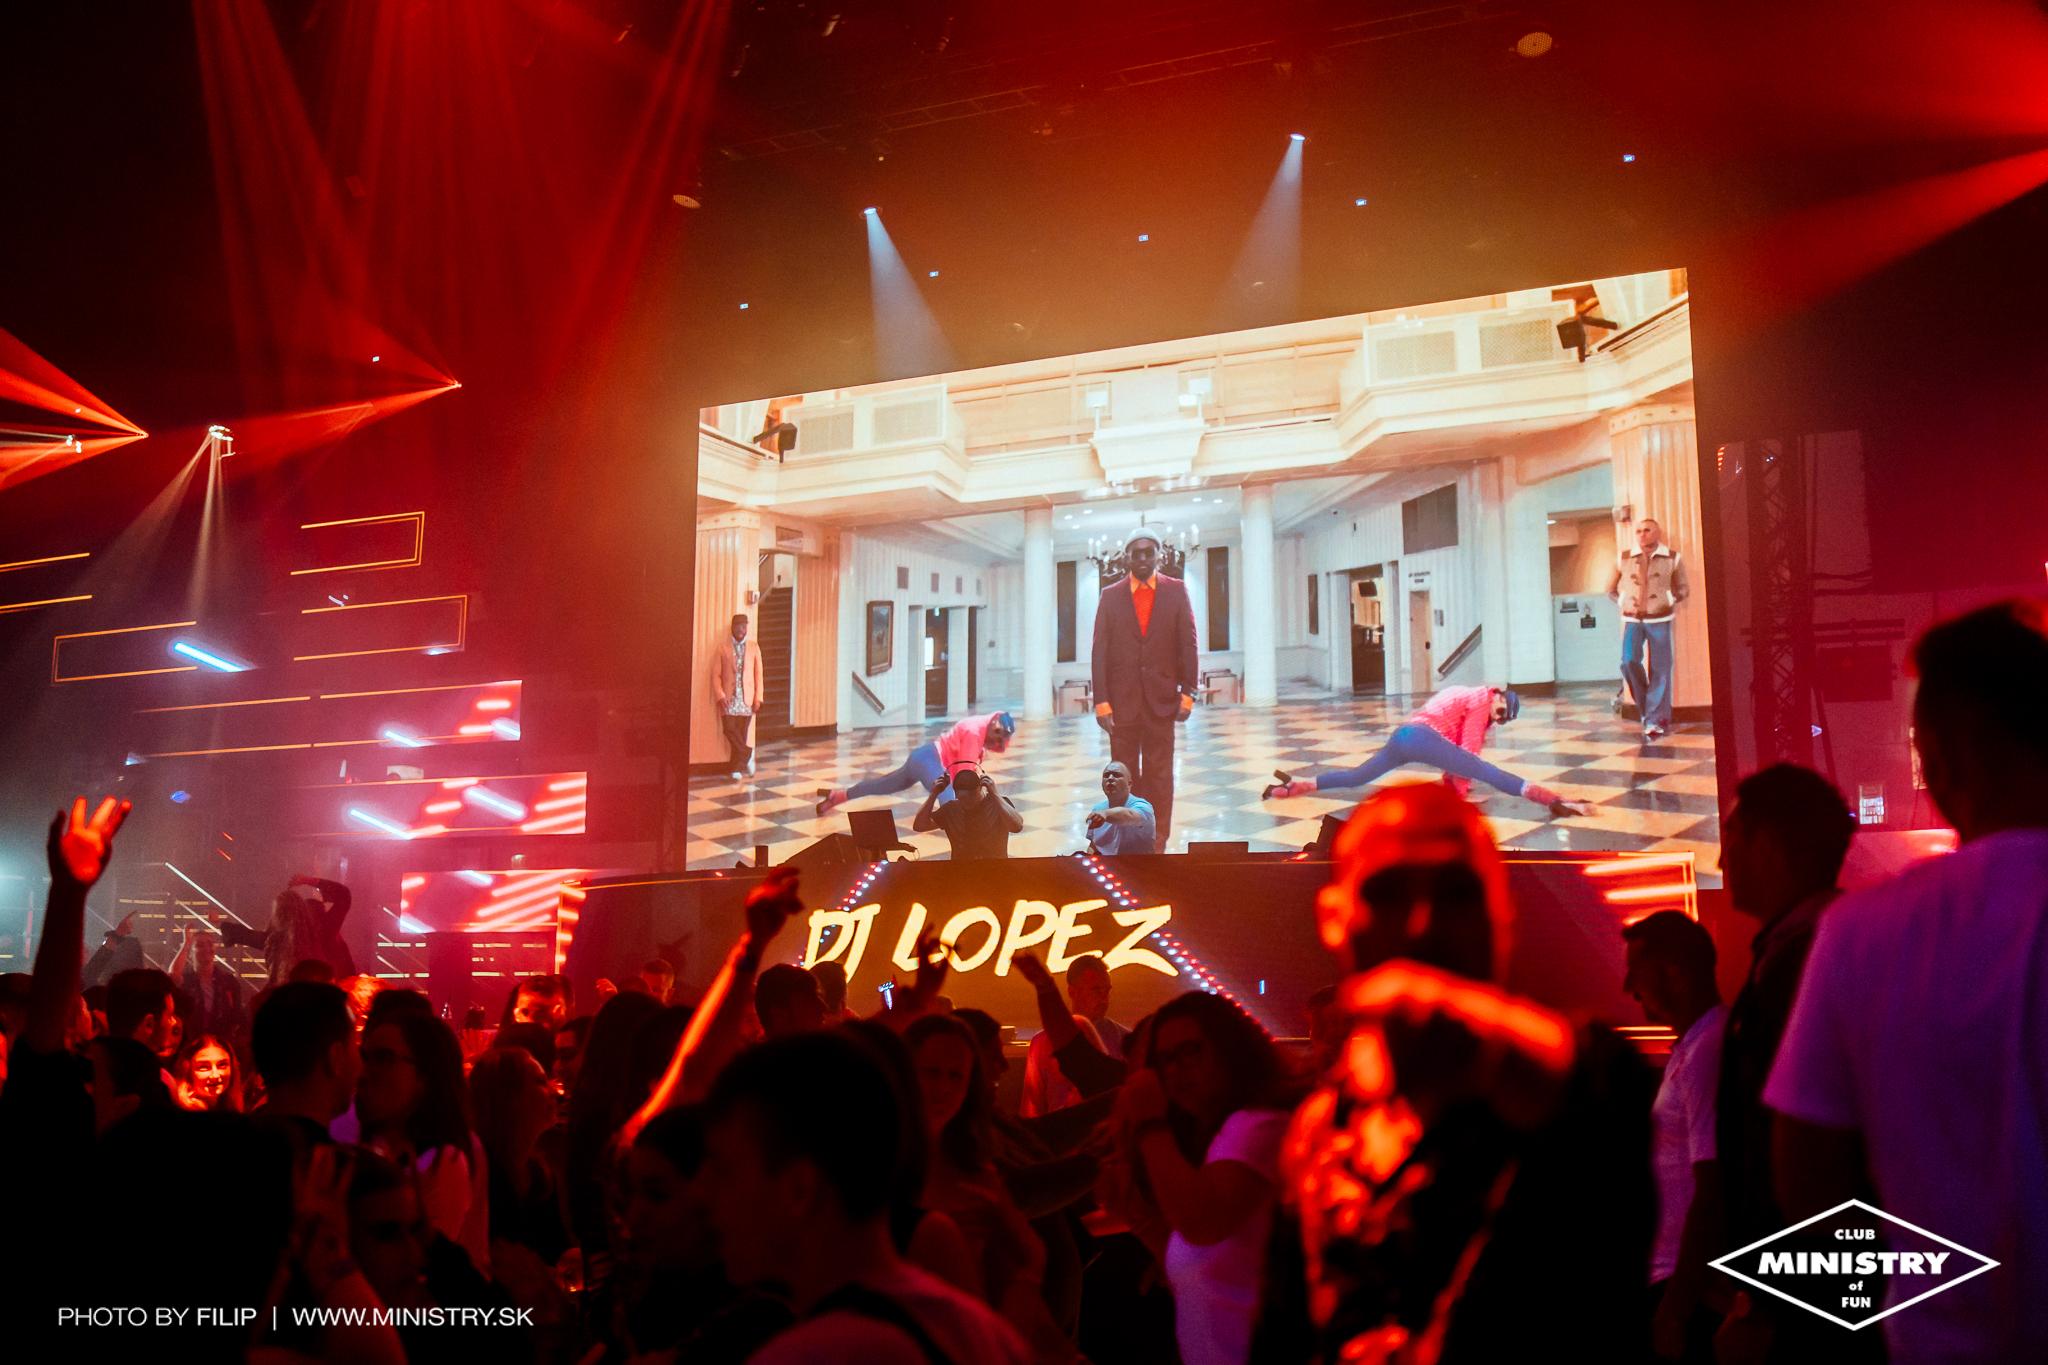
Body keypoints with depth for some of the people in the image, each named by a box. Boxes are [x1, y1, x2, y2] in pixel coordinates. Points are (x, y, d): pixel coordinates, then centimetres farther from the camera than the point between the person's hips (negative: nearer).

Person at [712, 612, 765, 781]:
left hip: (746, 698, 0)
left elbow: (758, 674, 6)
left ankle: (738, 768, 10)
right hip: (728, 697, 0)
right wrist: (720, 695, -11)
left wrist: (758, 697, -2)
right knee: (729, 729, -13)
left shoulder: (754, 647, 8)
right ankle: (748, 754, 5)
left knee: (742, 733, -1)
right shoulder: (723, 649, 5)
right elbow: (716, 675, 2)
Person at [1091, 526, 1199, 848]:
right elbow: (1099, 651, 1)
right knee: (1124, 777, 4)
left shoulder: (1176, 591, 4)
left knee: (1159, 776, 3)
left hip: (1161, 700, 0)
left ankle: (1156, 847, 8)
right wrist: (1101, 702, -7)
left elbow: (1188, 644, 2)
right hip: (1122, 700, 0)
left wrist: (1188, 693, -5)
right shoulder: (1111, 595, 4)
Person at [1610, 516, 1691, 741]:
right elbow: (1611, 589, 17)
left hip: (1660, 621, -1)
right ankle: (1646, 709, 6)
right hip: (1632, 620, 1)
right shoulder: (1623, 559, 5)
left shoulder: (1673, 558, 2)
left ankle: (1656, 720, 3)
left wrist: (1672, 600, -4)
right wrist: (1623, 603, 4)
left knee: (1660, 670, -3)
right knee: (1629, 662, -16)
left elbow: (1683, 588, 11)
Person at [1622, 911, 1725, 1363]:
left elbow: (1712, 1193, -21)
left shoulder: (1707, 1052, -18)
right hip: (1674, 1278, 9)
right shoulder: (1690, 1048, 12)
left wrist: (1675, 1310, -19)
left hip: (1691, 1289, -9)